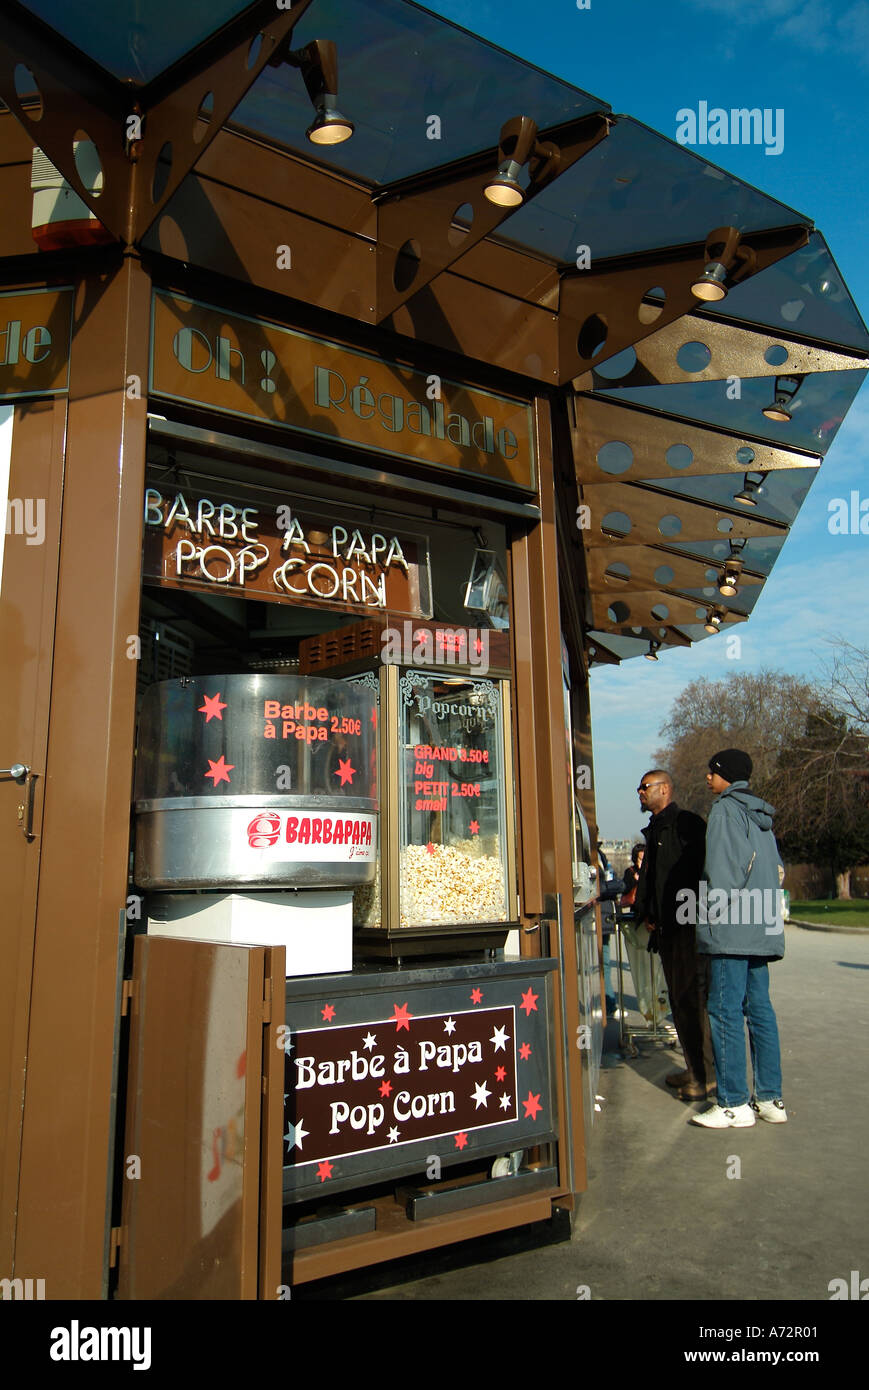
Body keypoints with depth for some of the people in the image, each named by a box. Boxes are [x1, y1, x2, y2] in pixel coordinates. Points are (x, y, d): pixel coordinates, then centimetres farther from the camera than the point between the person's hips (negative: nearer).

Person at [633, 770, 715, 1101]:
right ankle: (694, 1068, 23)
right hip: (666, 927, 9)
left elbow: (700, 871, -16)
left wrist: (691, 915, -18)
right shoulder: (654, 830, 19)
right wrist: (645, 912, 12)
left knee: (692, 997, -7)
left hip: (689, 925, -9)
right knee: (679, 1000, 13)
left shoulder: (687, 823, -9)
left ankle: (706, 1074, 1)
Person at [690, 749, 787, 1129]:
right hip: (762, 928, 9)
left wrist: (714, 912, -13)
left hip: (731, 928, -9)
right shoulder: (761, 815, 19)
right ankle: (770, 1098, 15)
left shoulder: (726, 808, -8)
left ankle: (734, 1104, -1)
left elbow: (730, 864, -18)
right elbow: (777, 869, 20)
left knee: (725, 1011, -5)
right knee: (759, 1008, 11)